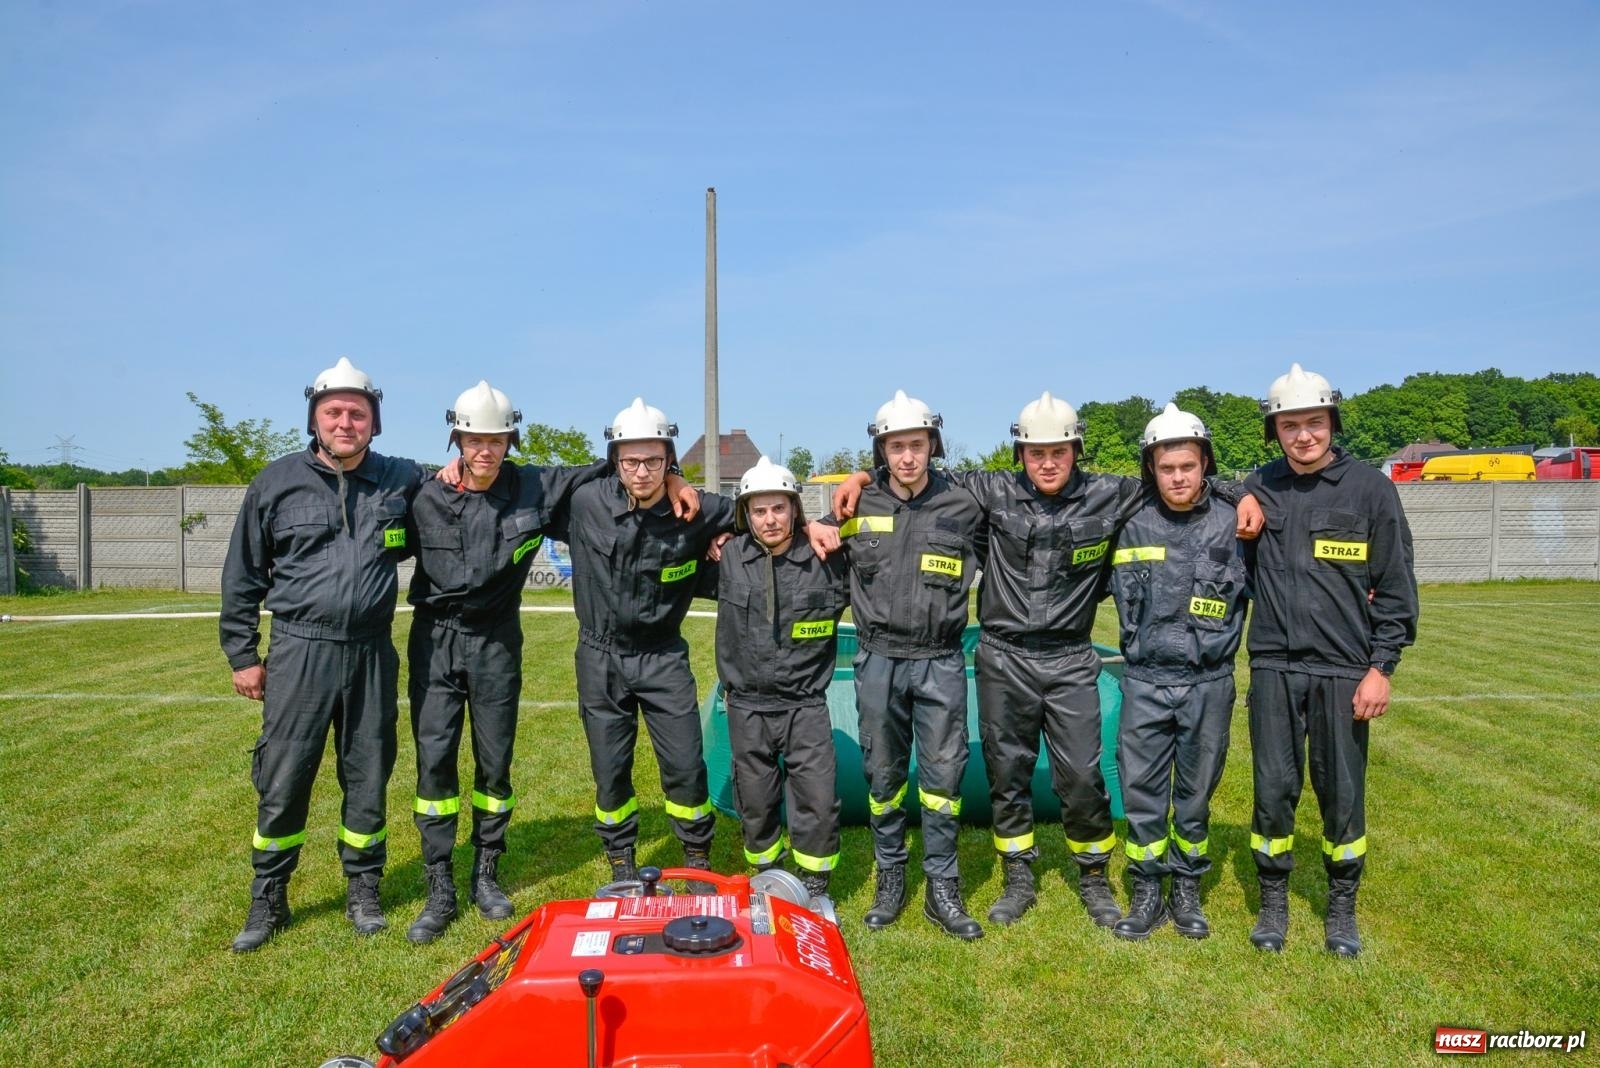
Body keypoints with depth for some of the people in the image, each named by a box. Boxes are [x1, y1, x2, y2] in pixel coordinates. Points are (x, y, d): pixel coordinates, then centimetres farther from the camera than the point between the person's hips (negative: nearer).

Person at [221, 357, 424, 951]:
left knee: (369, 778, 10)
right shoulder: (278, 482, 2)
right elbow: (243, 575, 7)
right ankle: (268, 901, 22)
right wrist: (242, 655, 7)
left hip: (371, 653, 1)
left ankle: (363, 891, 27)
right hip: (299, 651, -1)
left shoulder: (401, 481, 4)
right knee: (282, 782, 3)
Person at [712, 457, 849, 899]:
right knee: (755, 801, 12)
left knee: (817, 800, -3)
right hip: (747, 705, 2)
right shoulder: (730, 556, -2)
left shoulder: (826, 559, -8)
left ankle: (815, 890, 17)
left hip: (805, 704, -1)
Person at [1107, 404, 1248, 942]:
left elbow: (1238, 598, 1)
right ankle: (1148, 893, 19)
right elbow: (1126, 601, 6)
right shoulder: (1134, 525, 0)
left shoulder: (1230, 523, -3)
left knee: (1196, 791, 11)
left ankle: (1187, 891, 26)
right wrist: (1142, 648, -1)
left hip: (1208, 682, 0)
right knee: (1141, 790, 5)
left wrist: (1208, 647, -5)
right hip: (1145, 681, 1)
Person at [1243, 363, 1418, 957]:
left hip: (1343, 670, -1)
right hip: (1273, 669, 1)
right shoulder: (1259, 490, 4)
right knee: (1273, 791, 6)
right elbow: (1238, 574, 17)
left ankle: (1342, 908, 27)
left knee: (1343, 795, 8)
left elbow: (1395, 586, -1)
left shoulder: (1369, 488, -2)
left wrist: (1382, 668, -4)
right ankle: (1273, 902, 23)